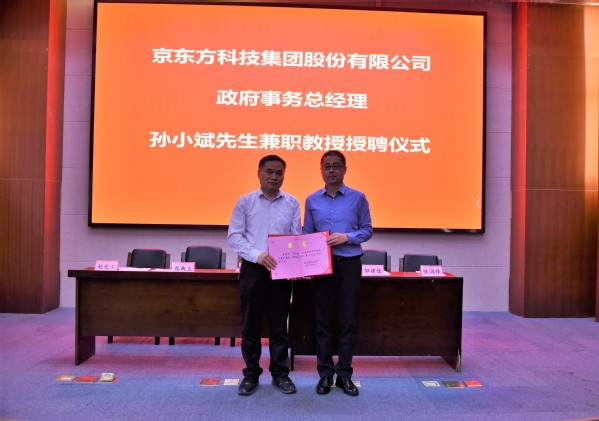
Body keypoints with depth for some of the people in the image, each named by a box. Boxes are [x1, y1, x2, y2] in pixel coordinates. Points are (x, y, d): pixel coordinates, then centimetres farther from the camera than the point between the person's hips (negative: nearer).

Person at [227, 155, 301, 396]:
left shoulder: (292, 203, 7)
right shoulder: (245, 202, 3)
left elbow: (297, 237, 5)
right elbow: (234, 236, -3)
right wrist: (257, 254, -18)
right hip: (252, 269, -1)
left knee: (279, 324, 9)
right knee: (250, 324, 7)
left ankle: (280, 373, 22)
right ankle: (251, 374, 21)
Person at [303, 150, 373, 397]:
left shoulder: (358, 198, 2)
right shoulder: (312, 200, 7)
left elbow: (367, 230, 3)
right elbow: (307, 235, 9)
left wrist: (347, 237, -15)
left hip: (349, 265, -1)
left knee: (347, 320, 3)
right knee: (323, 320, 6)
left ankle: (344, 374, 14)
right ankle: (325, 373, 17)